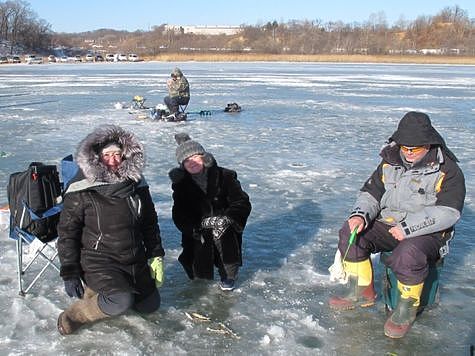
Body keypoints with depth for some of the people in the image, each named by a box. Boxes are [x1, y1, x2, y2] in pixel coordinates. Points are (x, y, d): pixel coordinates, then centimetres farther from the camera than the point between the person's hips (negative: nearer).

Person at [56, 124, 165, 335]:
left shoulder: (137, 184, 1)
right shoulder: (82, 191, -15)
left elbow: (150, 222, 12)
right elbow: (67, 232, -9)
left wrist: (156, 256, 8)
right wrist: (70, 274, -11)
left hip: (135, 260, 6)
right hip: (98, 260, -6)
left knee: (150, 305, 13)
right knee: (121, 302, -30)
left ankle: (108, 288, 31)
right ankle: (75, 315, -4)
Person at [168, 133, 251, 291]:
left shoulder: (225, 176, -5)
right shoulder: (181, 184, 0)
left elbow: (243, 203, -10)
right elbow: (179, 215, -6)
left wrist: (227, 219, -28)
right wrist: (197, 226, -25)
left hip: (226, 230, 0)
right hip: (197, 233, 1)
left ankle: (229, 274, 11)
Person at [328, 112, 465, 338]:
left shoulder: (447, 171, -9)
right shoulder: (390, 163, 8)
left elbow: (448, 212, -19)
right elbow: (371, 193, 11)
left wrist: (409, 227, -27)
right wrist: (360, 215, -12)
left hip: (428, 233, -5)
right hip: (388, 225, 6)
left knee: (408, 255, -38)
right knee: (350, 234, -16)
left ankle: (407, 307, -9)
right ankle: (361, 293, 0)